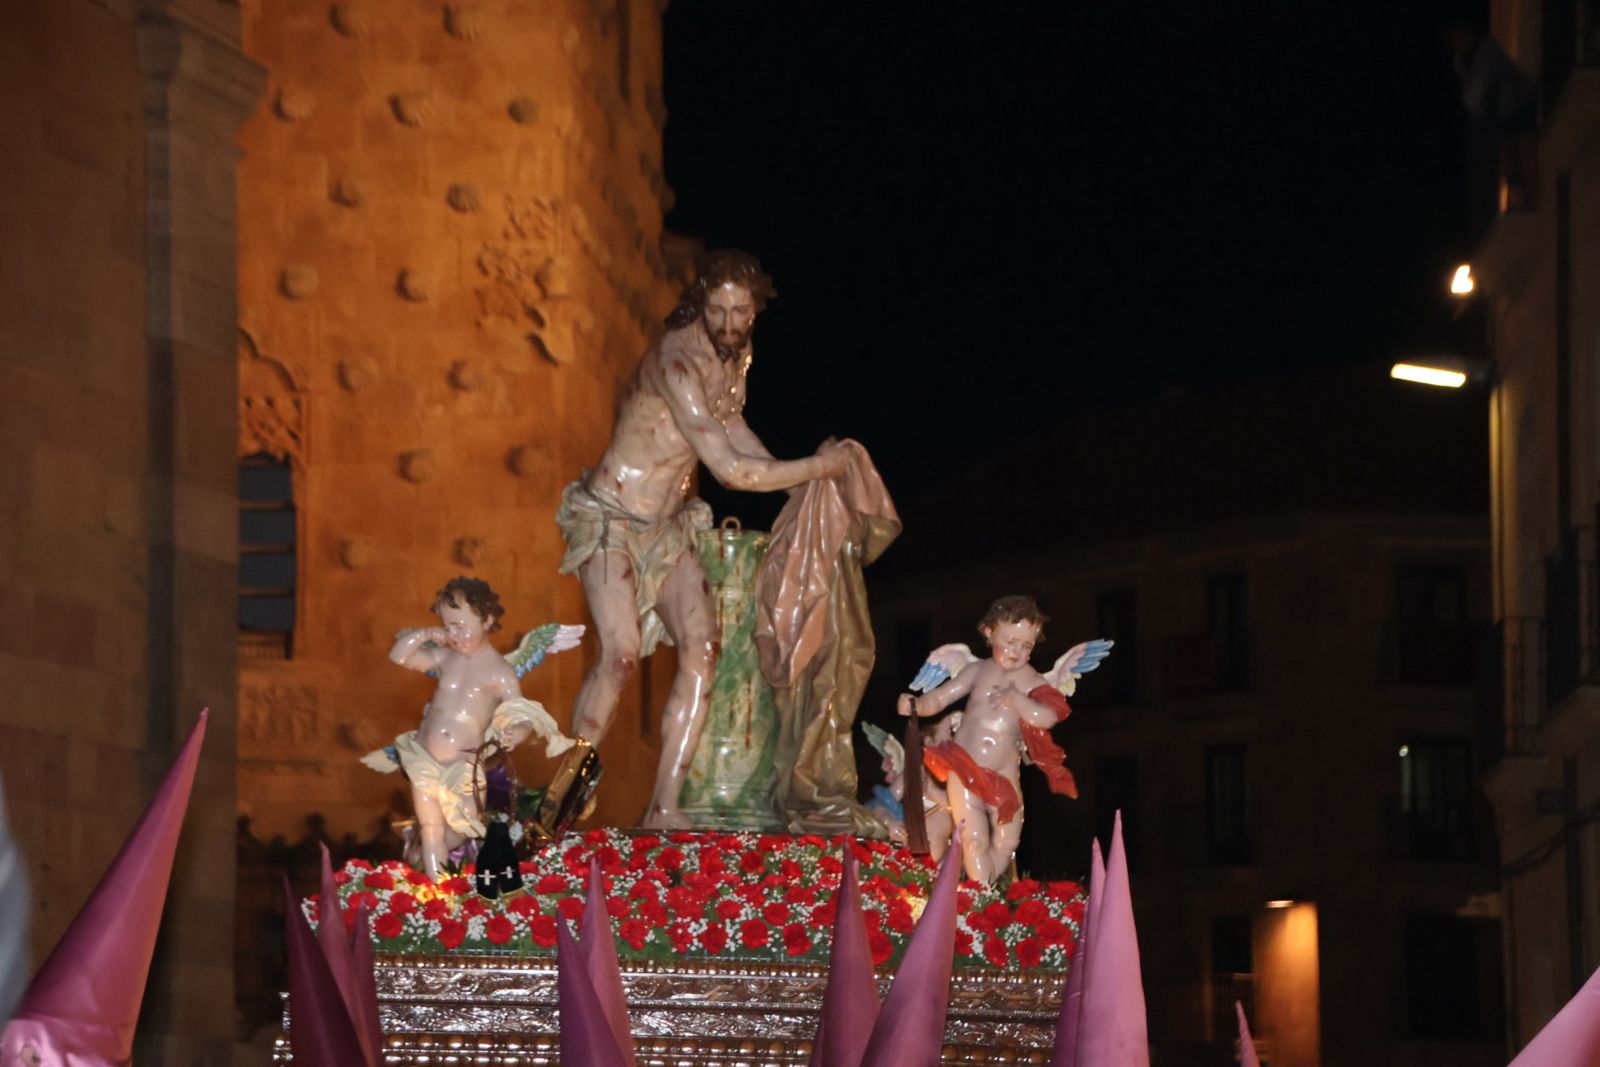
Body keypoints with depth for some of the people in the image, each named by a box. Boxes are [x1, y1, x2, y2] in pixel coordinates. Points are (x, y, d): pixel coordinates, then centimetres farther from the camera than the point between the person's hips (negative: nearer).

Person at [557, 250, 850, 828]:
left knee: (701, 649, -9)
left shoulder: (735, 355, 1)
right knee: (620, 654, -23)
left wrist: (790, 474, 14)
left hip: (666, 528, 8)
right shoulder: (677, 362, -27)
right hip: (609, 520, -8)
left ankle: (664, 805, -8)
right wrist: (817, 467, -19)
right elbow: (730, 469, -29)